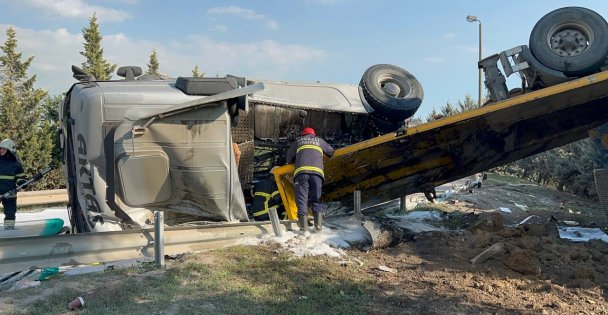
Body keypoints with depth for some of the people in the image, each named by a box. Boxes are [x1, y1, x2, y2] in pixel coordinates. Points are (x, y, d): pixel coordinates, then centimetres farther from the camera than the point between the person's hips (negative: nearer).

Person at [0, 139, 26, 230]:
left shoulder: (15, 162, 1)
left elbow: (20, 176, 9)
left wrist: (21, 181, -11)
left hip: (10, 192, 0)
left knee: (10, 212, 7)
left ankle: (9, 227, 19)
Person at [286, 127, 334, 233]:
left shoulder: (298, 141, 26)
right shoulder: (319, 141, 28)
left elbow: (289, 158, 30)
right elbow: (331, 152, 36)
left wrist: (293, 164, 49)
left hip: (301, 172, -1)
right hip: (317, 172, 1)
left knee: (301, 198, -1)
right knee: (316, 199, 9)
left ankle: (303, 224, -15)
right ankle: (318, 222, -9)